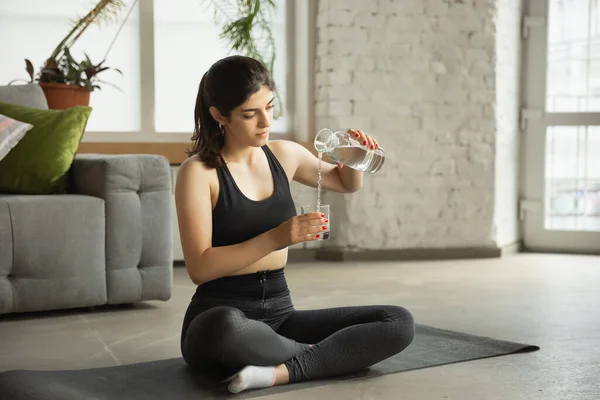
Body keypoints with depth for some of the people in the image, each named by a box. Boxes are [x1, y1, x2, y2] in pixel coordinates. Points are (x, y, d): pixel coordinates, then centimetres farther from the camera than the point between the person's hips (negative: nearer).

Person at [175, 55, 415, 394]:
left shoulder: (284, 155, 7)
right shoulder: (199, 171, -10)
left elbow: (346, 183, 26)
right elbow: (199, 268, -17)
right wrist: (276, 237, -26)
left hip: (280, 314, 5)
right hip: (220, 316, -5)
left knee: (399, 324, -13)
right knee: (226, 329, -44)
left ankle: (282, 371, -24)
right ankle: (317, 355, -15)